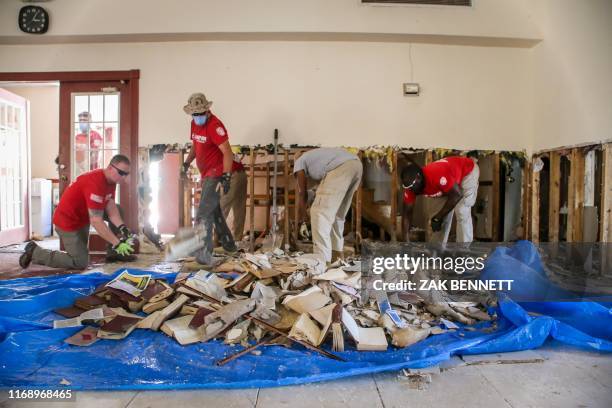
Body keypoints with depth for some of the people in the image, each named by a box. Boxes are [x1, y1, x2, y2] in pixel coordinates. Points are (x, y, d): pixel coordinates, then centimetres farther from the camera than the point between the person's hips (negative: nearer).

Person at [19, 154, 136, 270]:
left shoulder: (111, 180, -4)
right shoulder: (95, 182, -34)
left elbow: (111, 208, -7)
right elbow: (96, 221, -37)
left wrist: (122, 227, -23)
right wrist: (117, 243, -36)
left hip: (83, 216, 9)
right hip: (68, 221, -9)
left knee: (118, 210, 1)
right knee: (80, 263, -5)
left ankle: (113, 252, 6)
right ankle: (34, 251, 8)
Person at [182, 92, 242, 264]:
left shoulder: (215, 125, -19)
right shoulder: (194, 124, 9)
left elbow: (227, 152, -25)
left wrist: (226, 176, -32)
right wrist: (187, 163, 12)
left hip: (216, 175, -10)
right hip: (207, 175, 10)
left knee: (203, 215, -13)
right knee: (214, 211, 19)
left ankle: (204, 253, -8)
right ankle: (228, 244, 33)